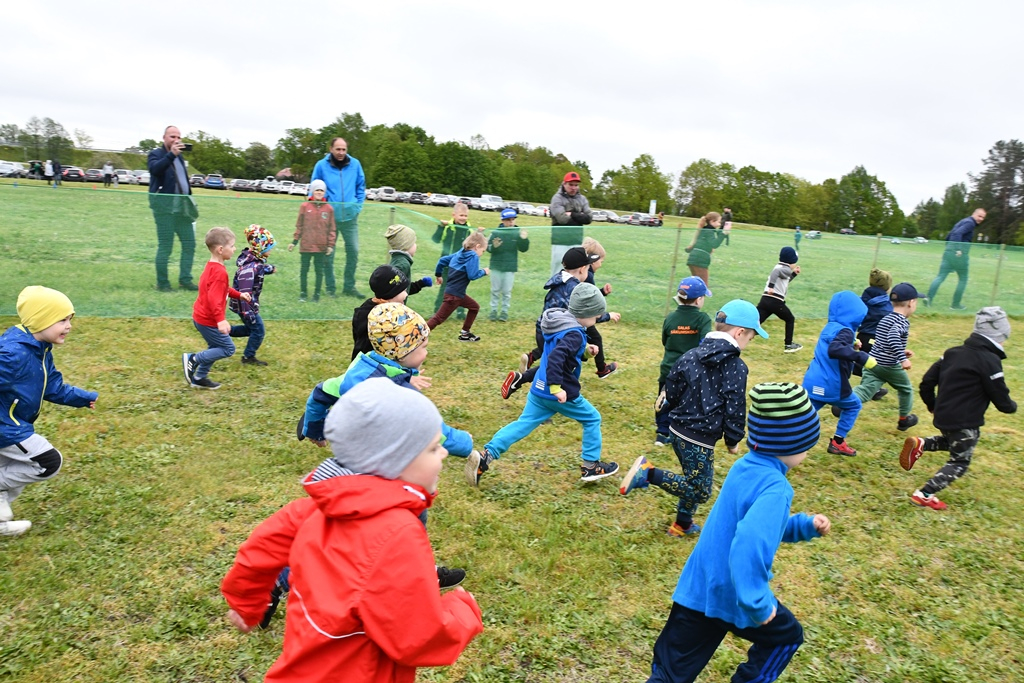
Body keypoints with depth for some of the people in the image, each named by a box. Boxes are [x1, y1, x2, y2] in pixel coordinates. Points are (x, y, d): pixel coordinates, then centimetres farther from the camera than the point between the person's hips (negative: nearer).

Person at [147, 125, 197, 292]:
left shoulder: (179, 156, 20)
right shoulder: (156, 154, -2)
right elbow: (155, 168, -24)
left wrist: (189, 199, 19)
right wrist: (171, 154, -31)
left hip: (181, 206, 7)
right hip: (164, 207, -7)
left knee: (189, 244, 5)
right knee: (165, 247, -4)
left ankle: (185, 280, 12)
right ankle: (162, 283, 5)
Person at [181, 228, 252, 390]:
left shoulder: (211, 267, 8)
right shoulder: (220, 272, -25)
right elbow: (214, 298, -33)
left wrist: (239, 295, 23)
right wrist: (220, 320, -39)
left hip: (201, 316, 10)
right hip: (208, 320, -10)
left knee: (216, 347, 20)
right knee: (228, 348, -1)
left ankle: (199, 378, 26)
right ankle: (193, 359, 0)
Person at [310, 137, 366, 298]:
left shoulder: (355, 164, 1)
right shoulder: (321, 165, -4)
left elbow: (361, 187, 12)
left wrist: (358, 205, 4)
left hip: (350, 217, 2)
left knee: (353, 251, 4)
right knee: (328, 254, 5)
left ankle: (349, 287, 18)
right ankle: (330, 287, 18)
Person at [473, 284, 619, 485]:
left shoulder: (560, 324, 9)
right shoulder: (575, 334, -20)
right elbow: (555, 357, -34)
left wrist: (585, 351, 10)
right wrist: (557, 387, -36)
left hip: (539, 391, 8)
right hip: (562, 394, -8)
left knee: (521, 425, 10)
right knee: (592, 419, 13)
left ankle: (486, 455, -4)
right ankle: (590, 466, 20)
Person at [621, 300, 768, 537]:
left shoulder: (691, 355, 3)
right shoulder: (736, 367, -13)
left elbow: (672, 390, 8)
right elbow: (734, 409, -13)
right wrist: (733, 440, 1)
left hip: (677, 430, 8)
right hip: (700, 439, -8)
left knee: (693, 482, 24)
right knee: (700, 489, 4)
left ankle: (683, 524, 32)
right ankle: (648, 473, -12)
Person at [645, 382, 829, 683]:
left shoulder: (744, 467, 5)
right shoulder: (775, 488, -23)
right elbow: (749, 543, -39)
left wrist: (805, 525, 13)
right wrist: (758, 604, -30)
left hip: (696, 589, 7)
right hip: (731, 594, -7)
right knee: (787, 635, 25)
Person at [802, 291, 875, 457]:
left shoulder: (830, 327, 11)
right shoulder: (844, 331, -17)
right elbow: (834, 350, -36)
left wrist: (852, 347, 18)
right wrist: (862, 357, -35)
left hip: (813, 383, 7)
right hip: (830, 386, -7)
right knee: (853, 405, 22)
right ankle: (837, 442, 24)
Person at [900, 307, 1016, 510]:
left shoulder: (953, 353, 7)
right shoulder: (989, 360, -14)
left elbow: (927, 382, 9)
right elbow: (1001, 399, -11)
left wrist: (932, 406, 23)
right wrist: (1012, 406, 12)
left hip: (943, 416, 7)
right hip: (965, 422, -7)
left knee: (955, 442, 31)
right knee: (959, 462, 7)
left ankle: (920, 445, 8)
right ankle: (924, 495, -2)